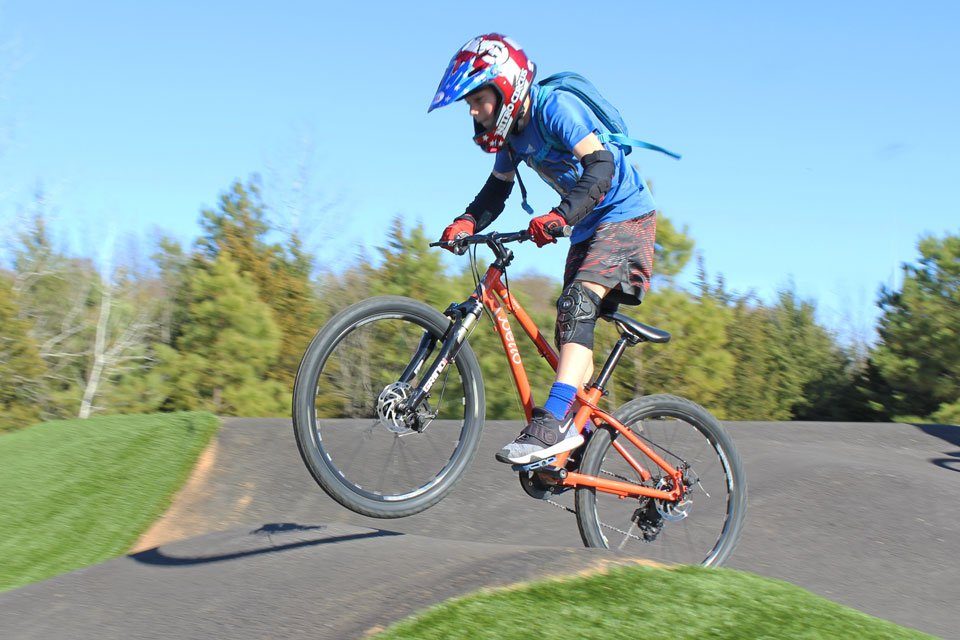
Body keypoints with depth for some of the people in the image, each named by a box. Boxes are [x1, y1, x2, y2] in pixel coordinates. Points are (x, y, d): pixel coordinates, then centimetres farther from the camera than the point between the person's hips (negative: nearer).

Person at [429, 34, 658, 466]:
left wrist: (559, 216, -46)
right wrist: (466, 223, -9)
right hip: (587, 227, 10)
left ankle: (549, 425, -35)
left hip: (626, 217, -10)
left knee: (578, 303, -26)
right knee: (571, 328, 5)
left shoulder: (555, 107, -21)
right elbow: (496, 191, 10)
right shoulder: (512, 132, 5)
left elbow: (601, 166, -32)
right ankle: (577, 429, 12)